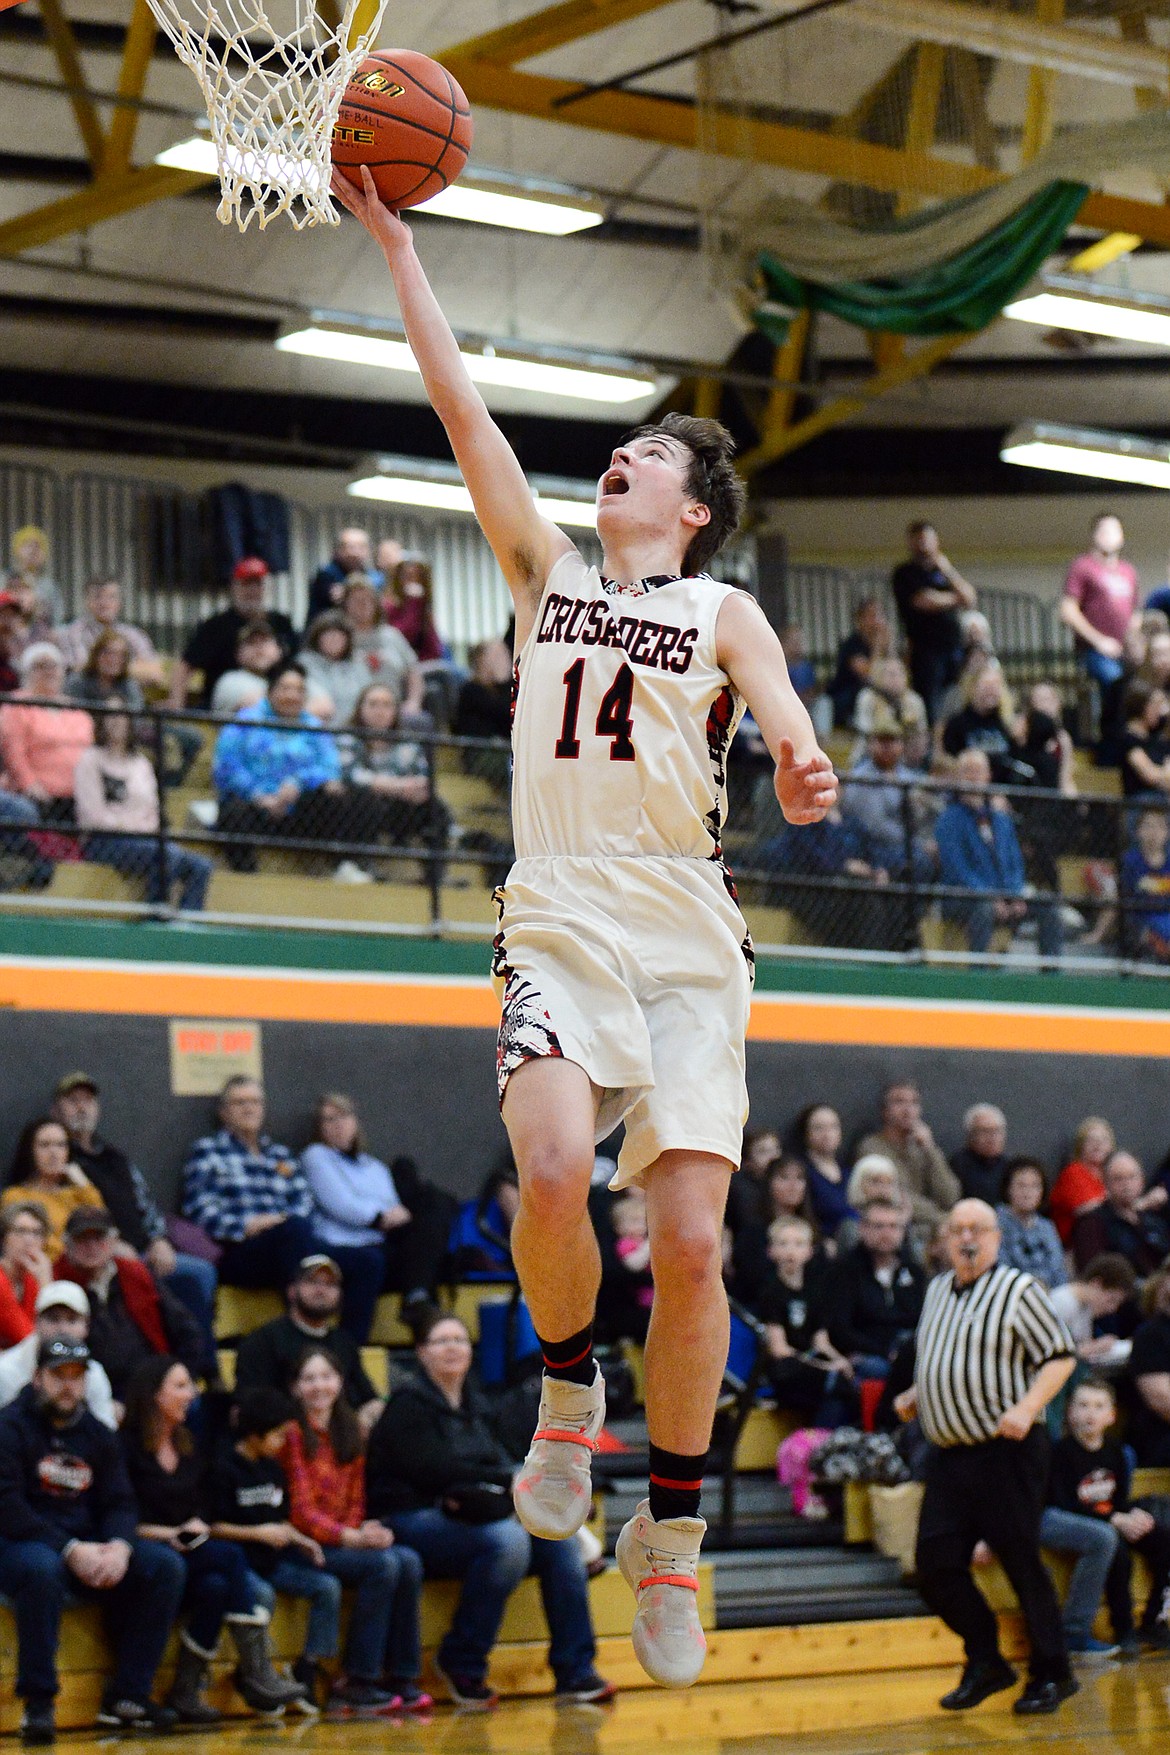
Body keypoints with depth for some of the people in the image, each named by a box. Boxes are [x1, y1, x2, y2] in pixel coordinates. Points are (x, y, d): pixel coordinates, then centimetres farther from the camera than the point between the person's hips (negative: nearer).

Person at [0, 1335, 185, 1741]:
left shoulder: (98, 1434, 14)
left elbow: (120, 1502, 9)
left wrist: (119, 1546, -15)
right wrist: (69, 1550, -23)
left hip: (87, 1547, 6)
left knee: (165, 1566, -12)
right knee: (42, 1567, -40)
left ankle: (127, 1696, -10)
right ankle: (38, 1703, -30)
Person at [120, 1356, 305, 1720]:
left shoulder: (190, 1447, 18)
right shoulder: (128, 1448, -4)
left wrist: (198, 1528, -3)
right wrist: (170, 1534, -15)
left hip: (194, 1557, 6)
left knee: (216, 1587, -31)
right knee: (230, 1556, -29)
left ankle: (186, 1691, -27)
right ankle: (256, 1673, -31)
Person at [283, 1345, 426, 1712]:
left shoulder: (350, 1433, 14)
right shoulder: (292, 1434, -7)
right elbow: (300, 1511, -12)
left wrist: (358, 1530, -6)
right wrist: (352, 1537, -21)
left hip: (344, 1540, 6)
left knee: (408, 1562, -19)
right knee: (382, 1564, -27)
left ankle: (400, 1675, -15)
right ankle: (355, 1681, -22)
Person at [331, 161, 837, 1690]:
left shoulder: (722, 613, 11)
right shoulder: (549, 573, 17)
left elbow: (773, 699, -12)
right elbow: (461, 404, 13)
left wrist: (800, 762, -35)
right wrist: (393, 239, 11)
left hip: (690, 942, -1)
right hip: (561, 923, 1)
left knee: (692, 1235, -9)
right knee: (554, 1173, -26)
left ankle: (672, 1529, 6)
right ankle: (569, 1388, 3)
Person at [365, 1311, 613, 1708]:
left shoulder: (475, 1404, 20)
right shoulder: (409, 1403, -4)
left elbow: (501, 1464, 15)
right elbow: (433, 1472, -14)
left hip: (467, 1517, 8)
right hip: (410, 1521, -8)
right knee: (507, 1539, -32)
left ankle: (575, 1672, -12)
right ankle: (461, 1666, -17)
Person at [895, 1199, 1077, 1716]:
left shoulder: (1018, 1289, -5)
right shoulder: (938, 1290, 16)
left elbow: (1060, 1357, -7)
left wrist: (1026, 1409, -20)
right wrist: (914, 1395, 12)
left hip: (1007, 1453, -7)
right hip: (947, 1454, 7)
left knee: (1021, 1562, -4)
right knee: (936, 1564, 1)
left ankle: (1051, 1674, 10)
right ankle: (984, 1664, 17)